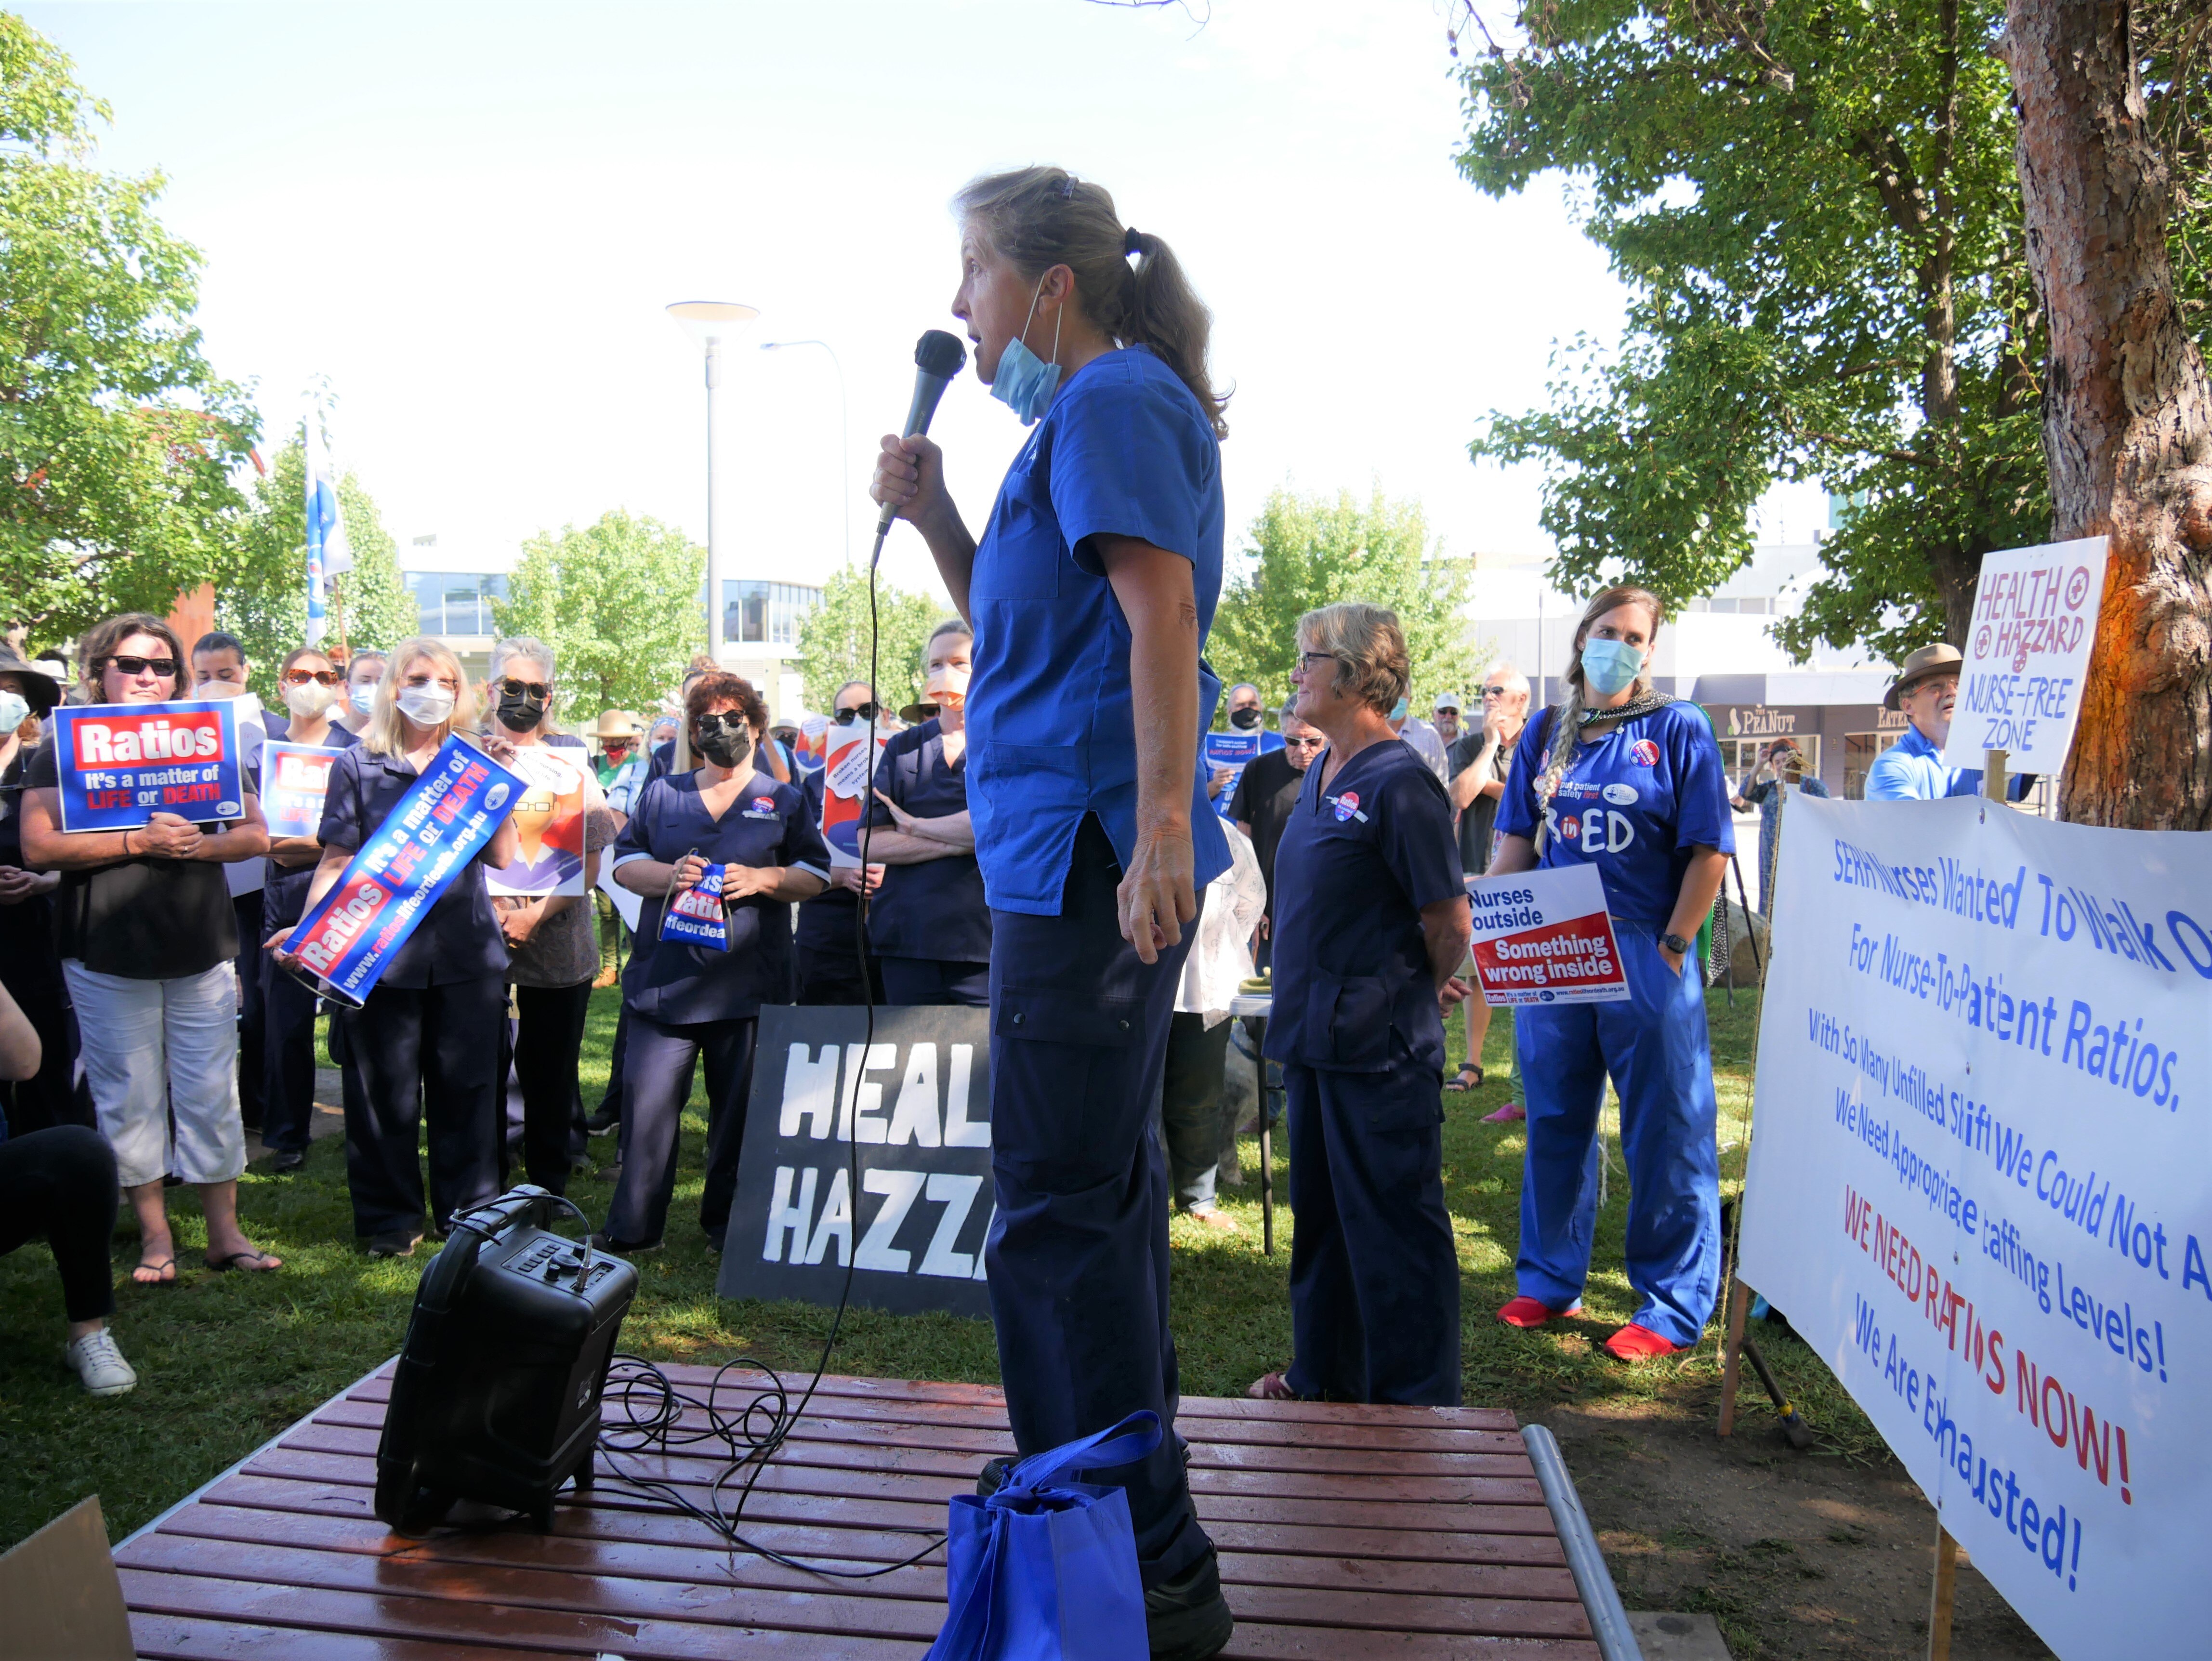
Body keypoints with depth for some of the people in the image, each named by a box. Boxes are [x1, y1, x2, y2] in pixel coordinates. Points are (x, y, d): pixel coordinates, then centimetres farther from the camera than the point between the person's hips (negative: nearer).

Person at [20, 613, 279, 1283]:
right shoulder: (65, 749, 4)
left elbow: (255, 834, 6)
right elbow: (39, 847, -8)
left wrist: (199, 844, -14)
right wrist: (136, 842, -18)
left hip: (201, 947, 2)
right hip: (107, 952, -1)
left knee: (211, 1091, 3)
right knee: (130, 1095, 3)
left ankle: (225, 1232, 11)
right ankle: (154, 1236, 14)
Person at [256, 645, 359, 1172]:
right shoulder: (263, 748, 13)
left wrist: (320, 844, -14)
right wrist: (275, 847, -8)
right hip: (285, 897, 2)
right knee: (286, 1023, 1)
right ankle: (286, 1135, 14)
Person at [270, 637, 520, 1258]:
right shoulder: (358, 766, 5)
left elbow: (503, 855, 2)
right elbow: (337, 861, 2)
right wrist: (306, 929, -10)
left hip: (467, 951, 2)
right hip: (382, 952, -1)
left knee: (467, 1088, 7)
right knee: (386, 1093, 5)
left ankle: (469, 1212, 19)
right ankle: (390, 1218, 20)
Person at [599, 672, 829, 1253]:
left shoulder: (783, 800, 12)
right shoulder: (662, 794, 15)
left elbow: (817, 875, 7)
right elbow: (623, 862, 12)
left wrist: (762, 879, -11)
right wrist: (667, 874, -8)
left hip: (747, 981, -1)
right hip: (664, 977, 1)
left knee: (739, 1107, 4)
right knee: (647, 1101, -3)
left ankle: (728, 1222, 17)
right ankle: (631, 1226, 7)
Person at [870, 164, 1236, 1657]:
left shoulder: (1113, 400, -8)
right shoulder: (1091, 414, 23)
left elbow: (1159, 611, -21)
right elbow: (1023, 623, 27)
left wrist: (1160, 825, -28)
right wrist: (934, 513, 14)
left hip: (1091, 852, -11)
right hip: (1093, 856, 11)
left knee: (1060, 1212, -7)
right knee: (1101, 1182, 18)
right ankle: (1114, 1484, 34)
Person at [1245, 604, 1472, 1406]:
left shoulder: (1399, 783, -17)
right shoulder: (1320, 776, 10)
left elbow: (1451, 922, -15)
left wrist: (1419, 996, -1)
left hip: (1379, 1048, -9)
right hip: (1316, 1037, 9)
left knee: (1395, 1227, 3)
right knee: (1320, 1214, 20)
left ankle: (1417, 1399, 17)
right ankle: (1323, 1375, 36)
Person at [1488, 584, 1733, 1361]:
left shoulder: (1678, 729, 0)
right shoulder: (1545, 733, 11)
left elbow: (1708, 852, -3)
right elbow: (1515, 842, 12)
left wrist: (1672, 946, -10)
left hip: (1646, 959, -4)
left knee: (1665, 1131, 1)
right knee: (1555, 1123, 12)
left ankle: (1673, 1305, 12)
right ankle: (1550, 1279, 26)